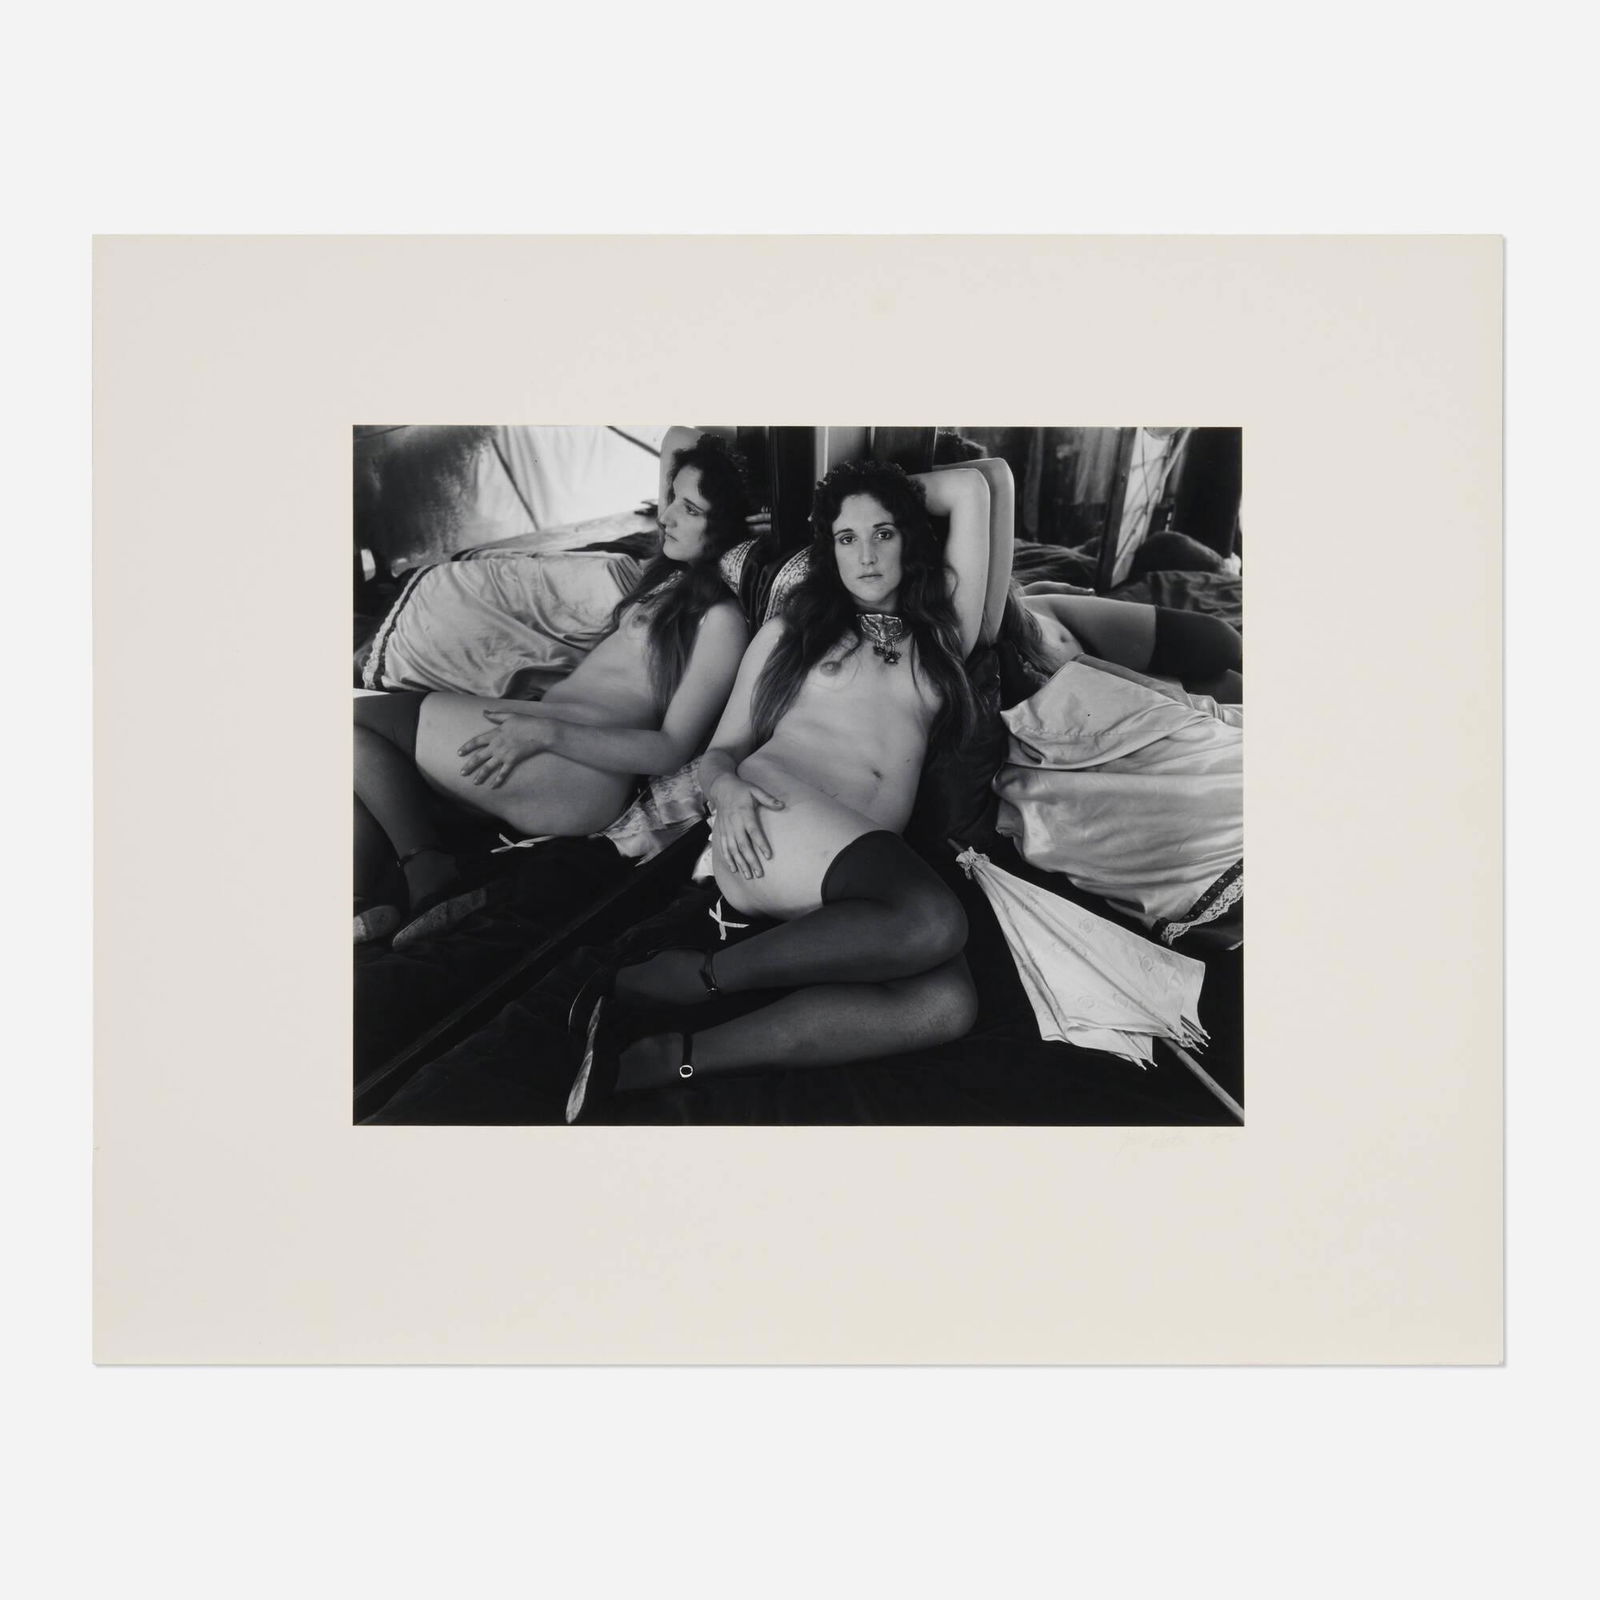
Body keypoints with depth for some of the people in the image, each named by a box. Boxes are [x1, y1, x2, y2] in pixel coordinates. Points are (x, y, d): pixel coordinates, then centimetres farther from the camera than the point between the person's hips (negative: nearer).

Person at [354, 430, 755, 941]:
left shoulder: (721, 620, -6)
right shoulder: (671, 573, 18)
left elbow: (671, 750, -13)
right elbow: (677, 440, 31)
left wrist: (544, 732, -21)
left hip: (582, 776, -9)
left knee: (360, 721, -14)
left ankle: (432, 885, -10)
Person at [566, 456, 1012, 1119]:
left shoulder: (940, 634, 24)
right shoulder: (792, 630, 20)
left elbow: (974, 485, 23)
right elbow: (722, 748, 16)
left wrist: (901, 492, 35)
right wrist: (727, 787, -6)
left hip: (858, 876, 3)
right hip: (773, 822, -3)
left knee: (947, 1003, -32)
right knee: (933, 921, -36)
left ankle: (665, 1058, -33)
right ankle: (678, 977, -25)